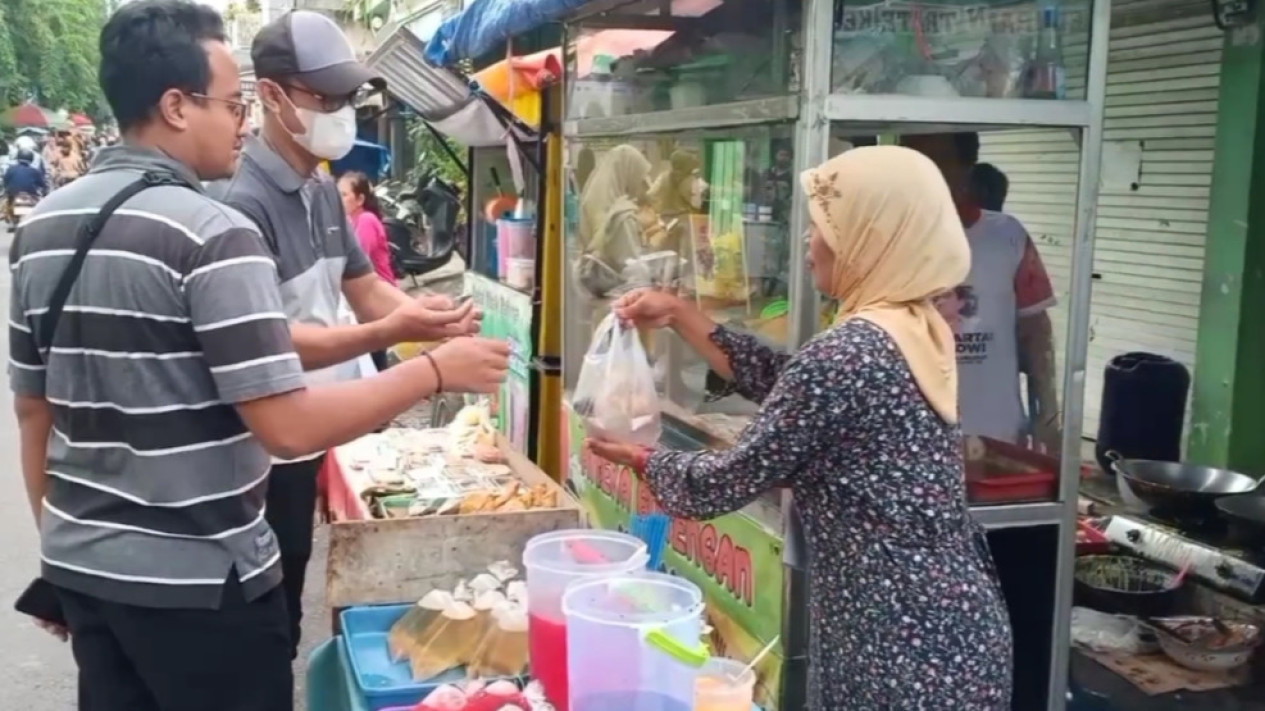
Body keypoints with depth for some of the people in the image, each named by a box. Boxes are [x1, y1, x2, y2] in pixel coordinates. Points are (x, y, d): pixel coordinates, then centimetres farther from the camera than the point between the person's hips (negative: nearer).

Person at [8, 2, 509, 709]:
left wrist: (60, 545, 20)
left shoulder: (41, 228, 4)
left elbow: (33, 410, 10)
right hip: (196, 581, -7)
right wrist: (435, 370, -13)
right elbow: (289, 427, -23)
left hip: (82, 566, 7)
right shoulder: (213, 234, -19)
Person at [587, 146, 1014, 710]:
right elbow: (786, 384, 15)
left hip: (900, 648, -9)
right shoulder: (918, 329, 5)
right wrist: (681, 316, 14)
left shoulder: (845, 353, -22)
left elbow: (724, 485, -13)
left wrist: (643, 460, 5)